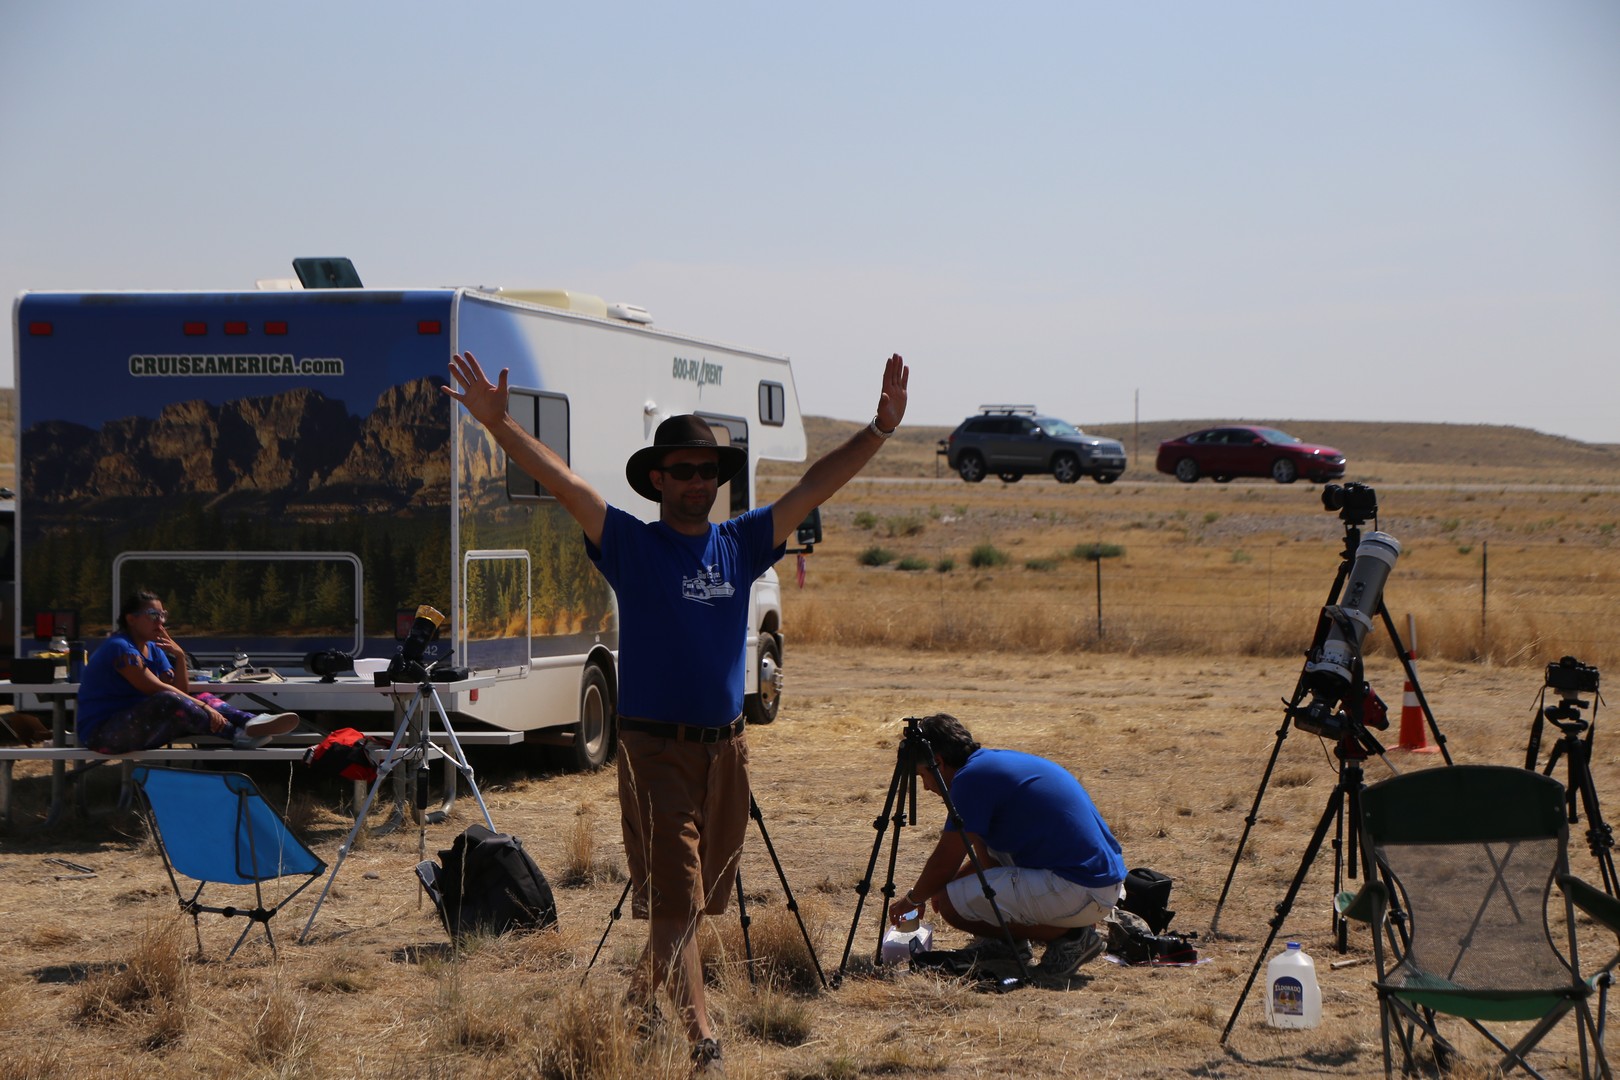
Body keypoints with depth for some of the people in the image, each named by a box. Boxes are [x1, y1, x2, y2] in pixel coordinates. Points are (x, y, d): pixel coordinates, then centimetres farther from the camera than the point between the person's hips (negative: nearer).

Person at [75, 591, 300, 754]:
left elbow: (181, 689, 7)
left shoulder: (154, 650, 14)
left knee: (205, 699, -5)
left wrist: (180, 657, -8)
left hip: (136, 727, 9)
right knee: (169, 701, -33)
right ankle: (237, 735, -32)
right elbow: (155, 688, -23)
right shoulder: (120, 648, -15)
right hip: (101, 732, -9)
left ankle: (251, 722, -34)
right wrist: (203, 707, -24)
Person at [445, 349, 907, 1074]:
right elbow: (563, 482, -14)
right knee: (672, 897, -7)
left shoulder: (741, 546, 8)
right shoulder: (630, 546, -3)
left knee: (702, 895, 14)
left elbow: (816, 485, 6)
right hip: (654, 747, -5)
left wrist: (882, 427, -1)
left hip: (726, 747, 5)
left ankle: (643, 998, 33)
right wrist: (498, 424, -27)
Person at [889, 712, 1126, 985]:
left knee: (953, 903, -11)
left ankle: (1068, 937, -5)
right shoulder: (1002, 761, 18)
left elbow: (945, 863, -6)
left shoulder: (972, 777, -10)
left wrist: (912, 899, 13)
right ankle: (1009, 940, 22)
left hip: (1080, 893, -10)